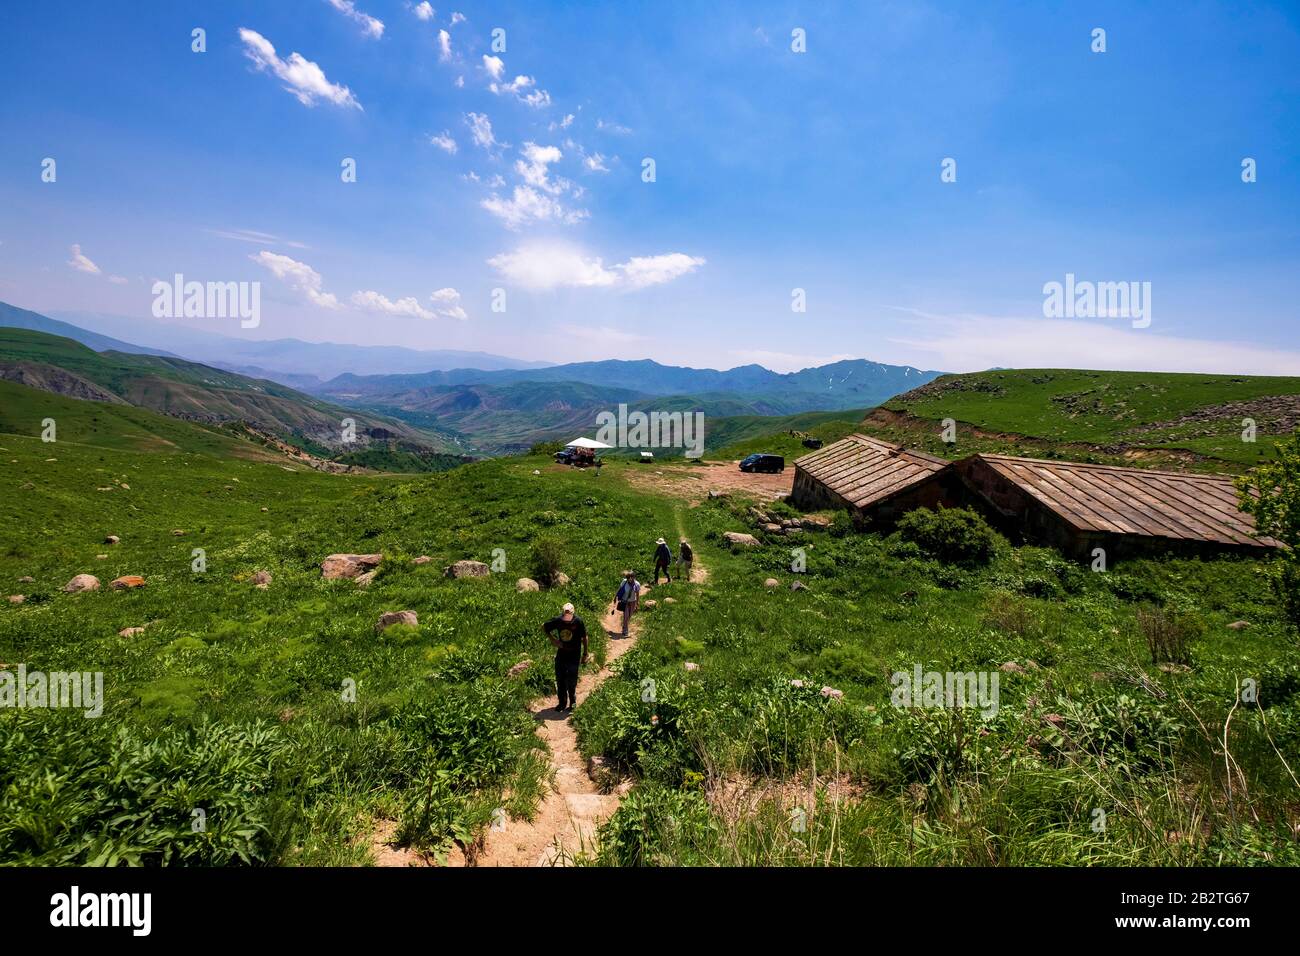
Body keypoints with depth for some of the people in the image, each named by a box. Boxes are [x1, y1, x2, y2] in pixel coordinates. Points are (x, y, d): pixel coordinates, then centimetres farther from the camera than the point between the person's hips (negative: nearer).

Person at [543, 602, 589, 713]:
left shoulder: (578, 621, -18)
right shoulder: (557, 621, -11)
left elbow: (584, 637, -7)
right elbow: (544, 627, 6)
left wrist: (585, 653, -2)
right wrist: (553, 639, -4)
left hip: (574, 655, -3)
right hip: (561, 654, 3)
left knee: (571, 681, 2)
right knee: (560, 680, 10)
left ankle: (572, 702, 24)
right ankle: (562, 702, 27)